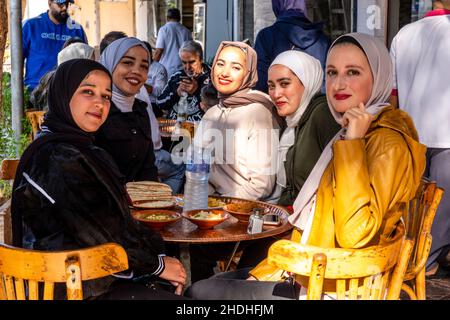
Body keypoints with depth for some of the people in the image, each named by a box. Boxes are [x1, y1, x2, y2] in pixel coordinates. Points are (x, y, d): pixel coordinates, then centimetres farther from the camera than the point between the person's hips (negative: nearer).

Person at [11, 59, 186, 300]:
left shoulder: (79, 148, 10)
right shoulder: (57, 159, -20)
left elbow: (116, 222, 9)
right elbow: (100, 235, -19)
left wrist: (156, 253, -1)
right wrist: (156, 264, -8)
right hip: (70, 288, -9)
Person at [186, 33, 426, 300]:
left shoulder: (388, 142, -16)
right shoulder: (352, 132, 12)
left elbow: (355, 233, -28)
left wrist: (352, 145, -24)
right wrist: (264, 272, 10)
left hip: (332, 287, -9)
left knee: (201, 293, -7)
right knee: (202, 285, 11)